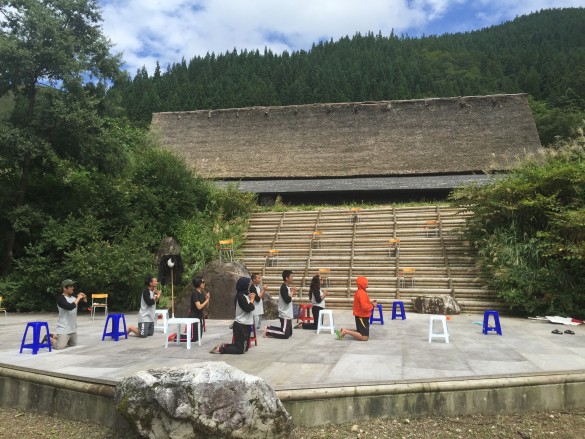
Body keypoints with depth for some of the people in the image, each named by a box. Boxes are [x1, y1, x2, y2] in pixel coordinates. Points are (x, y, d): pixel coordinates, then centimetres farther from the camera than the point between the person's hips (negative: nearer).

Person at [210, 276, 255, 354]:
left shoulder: (245, 295, 12)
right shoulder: (240, 296, -17)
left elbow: (251, 308, 12)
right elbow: (248, 308, -22)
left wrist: (251, 299, 1)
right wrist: (251, 300, -7)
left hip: (245, 325, 10)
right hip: (241, 325, -10)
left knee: (244, 347, 15)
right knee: (241, 350, -8)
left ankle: (224, 346, 16)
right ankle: (220, 349, -3)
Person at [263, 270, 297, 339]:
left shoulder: (287, 287, 12)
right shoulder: (283, 287, -18)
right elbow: (287, 300, -25)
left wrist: (292, 293, 3)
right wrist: (292, 293, -11)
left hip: (288, 314, 10)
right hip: (285, 315, -10)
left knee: (289, 333, 16)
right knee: (285, 335, -9)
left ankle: (269, 328, 17)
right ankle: (267, 331, 1)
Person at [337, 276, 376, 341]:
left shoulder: (359, 292, 12)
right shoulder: (362, 293, -20)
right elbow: (365, 307, -27)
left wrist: (371, 303, 7)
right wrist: (372, 305, -11)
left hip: (361, 316, 10)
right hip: (362, 317, -10)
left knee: (360, 332, 20)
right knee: (365, 337, -10)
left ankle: (344, 331, 11)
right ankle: (345, 331, -11)